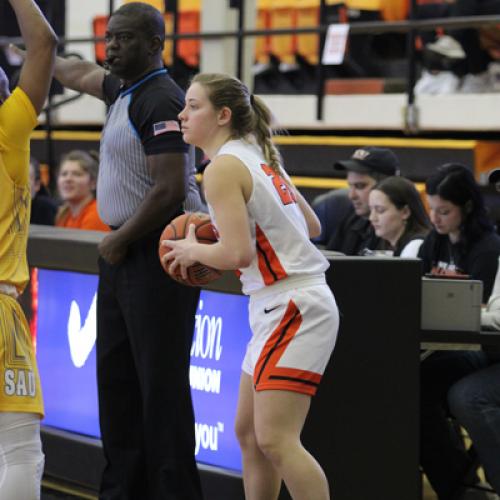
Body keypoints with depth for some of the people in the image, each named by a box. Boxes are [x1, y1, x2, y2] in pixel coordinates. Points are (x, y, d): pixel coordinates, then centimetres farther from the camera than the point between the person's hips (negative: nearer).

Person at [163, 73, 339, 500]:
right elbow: (312, 226, 21)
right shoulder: (259, 158, 15)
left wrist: (193, 250, -3)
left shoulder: (222, 168, -12)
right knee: (249, 432, 14)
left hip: (294, 308, -10)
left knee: (275, 440, -15)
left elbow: (237, 254, -21)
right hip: (281, 308, 10)